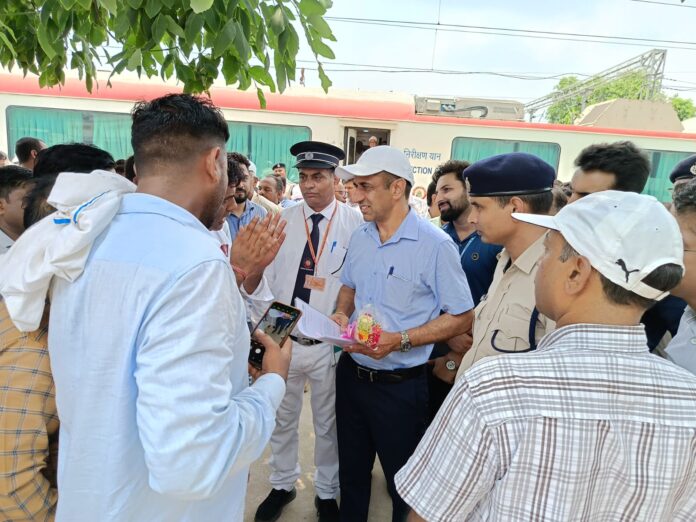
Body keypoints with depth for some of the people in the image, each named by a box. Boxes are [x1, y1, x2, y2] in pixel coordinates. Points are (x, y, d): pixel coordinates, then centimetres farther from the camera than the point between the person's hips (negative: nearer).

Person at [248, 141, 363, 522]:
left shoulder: (354, 224, -7)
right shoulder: (283, 221, 2)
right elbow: (266, 278, 4)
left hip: (328, 344, -2)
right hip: (282, 340, 3)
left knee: (327, 423, 15)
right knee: (282, 417, 19)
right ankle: (282, 484, 43)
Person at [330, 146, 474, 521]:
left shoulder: (435, 245, -18)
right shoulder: (359, 237, 3)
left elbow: (461, 318, -14)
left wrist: (400, 340, -24)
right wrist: (341, 314, -4)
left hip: (399, 385, -6)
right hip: (350, 372, 6)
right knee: (351, 470, 24)